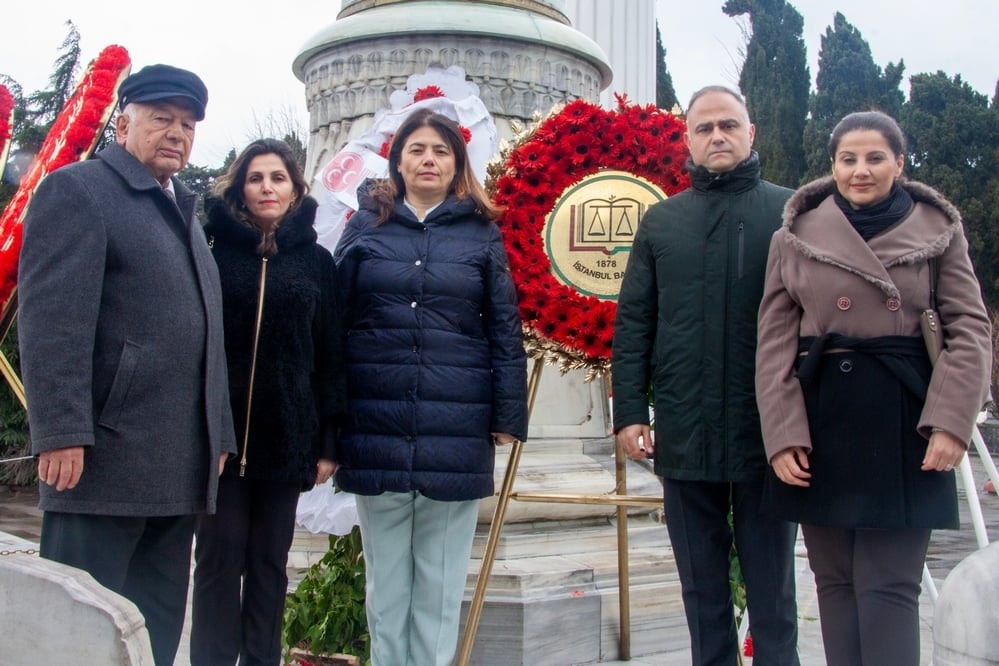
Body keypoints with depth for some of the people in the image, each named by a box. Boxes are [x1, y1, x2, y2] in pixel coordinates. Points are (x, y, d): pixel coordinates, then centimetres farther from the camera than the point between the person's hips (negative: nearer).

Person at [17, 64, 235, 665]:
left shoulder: (184, 210, 23)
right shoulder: (77, 189, -2)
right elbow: (52, 320, -13)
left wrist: (219, 433, 18)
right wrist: (62, 434, -20)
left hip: (179, 468, 8)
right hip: (105, 456, -8)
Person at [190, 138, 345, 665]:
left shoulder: (316, 261, 7)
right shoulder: (213, 249, 4)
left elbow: (330, 355, 6)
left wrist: (328, 441, 1)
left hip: (286, 435, 1)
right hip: (219, 430, -1)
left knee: (269, 563, 9)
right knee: (220, 560, 2)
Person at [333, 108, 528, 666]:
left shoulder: (481, 233, 7)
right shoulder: (366, 226, 8)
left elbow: (505, 328, 4)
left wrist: (509, 415, -3)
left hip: (457, 434, -1)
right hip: (378, 431, 1)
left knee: (442, 582, 7)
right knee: (386, 580, 10)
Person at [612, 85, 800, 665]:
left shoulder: (790, 212, 2)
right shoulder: (661, 221, 9)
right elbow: (632, 324, 8)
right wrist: (629, 411, 1)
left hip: (768, 436, -2)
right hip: (684, 437, 3)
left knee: (771, 589, 9)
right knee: (702, 590, 14)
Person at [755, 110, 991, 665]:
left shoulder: (938, 230, 6)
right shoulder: (796, 236, 6)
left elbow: (970, 329, 2)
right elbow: (776, 340, 2)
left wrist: (951, 421, -9)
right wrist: (783, 433, -6)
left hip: (902, 421, -1)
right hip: (823, 417, 1)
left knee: (889, 586, -3)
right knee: (835, 580, 8)